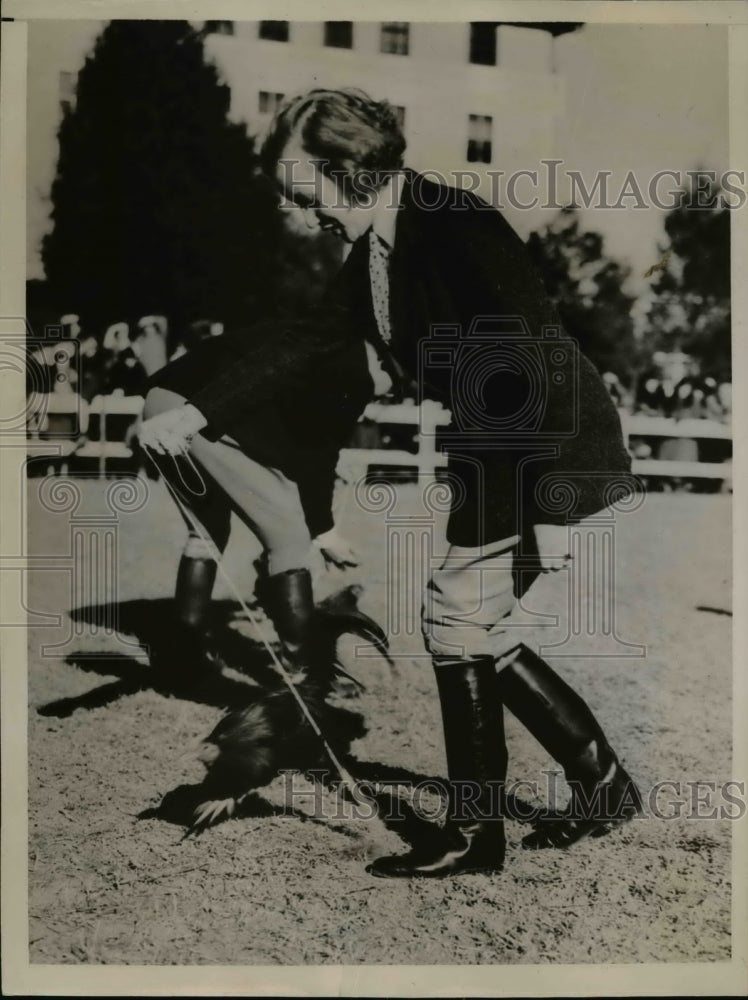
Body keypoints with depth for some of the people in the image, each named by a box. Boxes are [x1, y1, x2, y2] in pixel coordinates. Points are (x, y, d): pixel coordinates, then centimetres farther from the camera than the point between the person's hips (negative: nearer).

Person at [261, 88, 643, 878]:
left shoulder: (459, 229, -20)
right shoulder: (372, 247, 7)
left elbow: (537, 360, -23)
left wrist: (551, 509, -24)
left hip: (551, 456, -9)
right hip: (493, 457, 9)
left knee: (456, 619, -7)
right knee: (471, 629, 12)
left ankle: (473, 834, 9)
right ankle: (602, 781, 26)